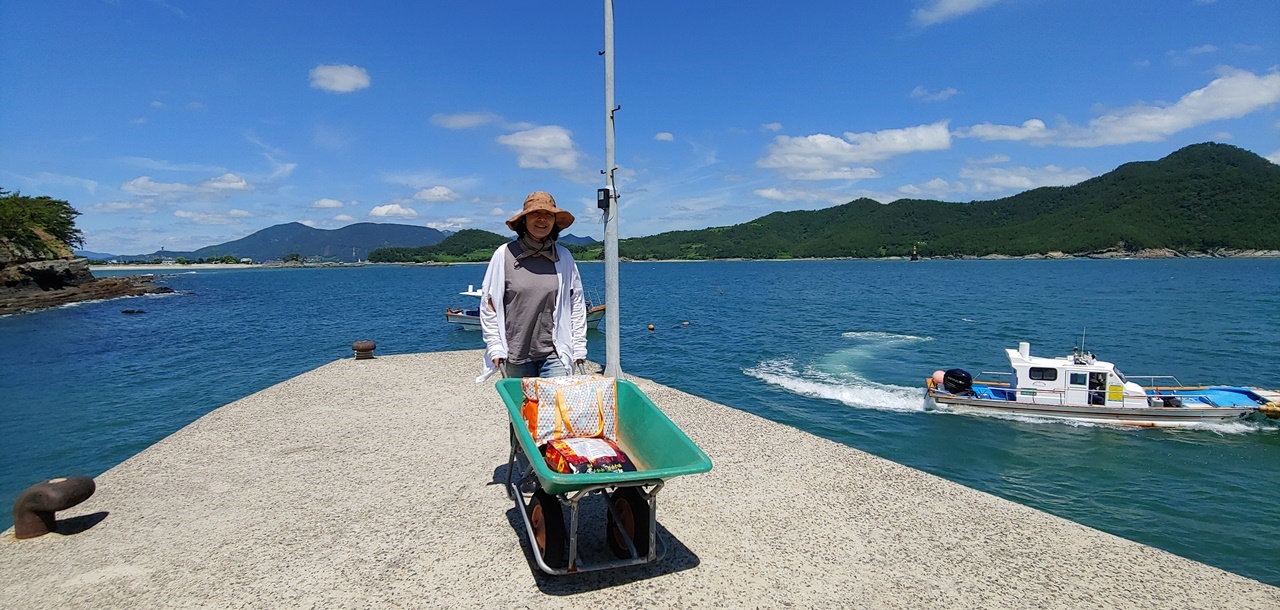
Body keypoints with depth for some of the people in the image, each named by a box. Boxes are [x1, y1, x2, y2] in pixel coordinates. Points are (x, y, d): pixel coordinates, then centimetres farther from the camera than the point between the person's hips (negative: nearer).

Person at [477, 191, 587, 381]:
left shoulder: (564, 257, 4)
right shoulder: (505, 254, -1)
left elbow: (577, 304, 9)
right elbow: (488, 305, 3)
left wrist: (579, 348, 6)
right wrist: (495, 347, -2)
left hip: (554, 354, 0)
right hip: (516, 354, 0)